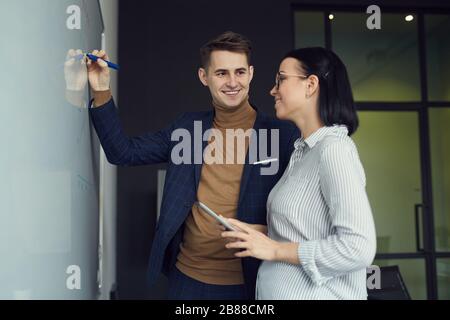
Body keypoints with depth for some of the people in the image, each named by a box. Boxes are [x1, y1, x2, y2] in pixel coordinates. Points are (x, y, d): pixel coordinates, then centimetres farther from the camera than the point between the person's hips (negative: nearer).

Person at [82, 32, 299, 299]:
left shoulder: (283, 134, -9)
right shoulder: (188, 127, 3)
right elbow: (123, 152, 5)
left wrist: (269, 232, -20)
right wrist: (102, 92, -4)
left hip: (248, 282, -3)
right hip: (187, 277, 4)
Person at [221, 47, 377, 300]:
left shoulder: (334, 148, -17)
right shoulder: (303, 150, 8)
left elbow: (359, 248, -25)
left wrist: (275, 249, -18)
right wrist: (259, 237, -1)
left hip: (313, 293, -8)